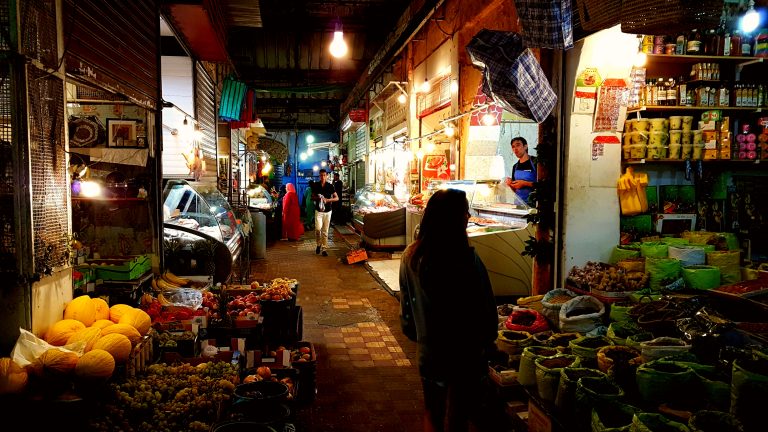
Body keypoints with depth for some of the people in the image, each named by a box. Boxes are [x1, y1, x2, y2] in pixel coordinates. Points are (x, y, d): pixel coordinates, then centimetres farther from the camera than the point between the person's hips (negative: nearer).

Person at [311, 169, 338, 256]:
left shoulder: (330, 186, 0)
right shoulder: (315, 185, 2)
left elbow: (337, 198, 1)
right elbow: (312, 197, 11)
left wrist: (328, 200, -15)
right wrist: (317, 198, -11)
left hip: (327, 211, 0)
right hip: (318, 210, 0)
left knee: (325, 231, 4)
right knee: (318, 228, -16)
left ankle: (324, 249, 12)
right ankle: (318, 244, 8)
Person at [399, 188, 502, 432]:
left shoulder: (411, 256, -9)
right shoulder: (467, 260, -24)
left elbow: (406, 302, 2)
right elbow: (485, 309, -16)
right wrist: (488, 343, 2)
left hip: (429, 351, 4)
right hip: (466, 354, -4)